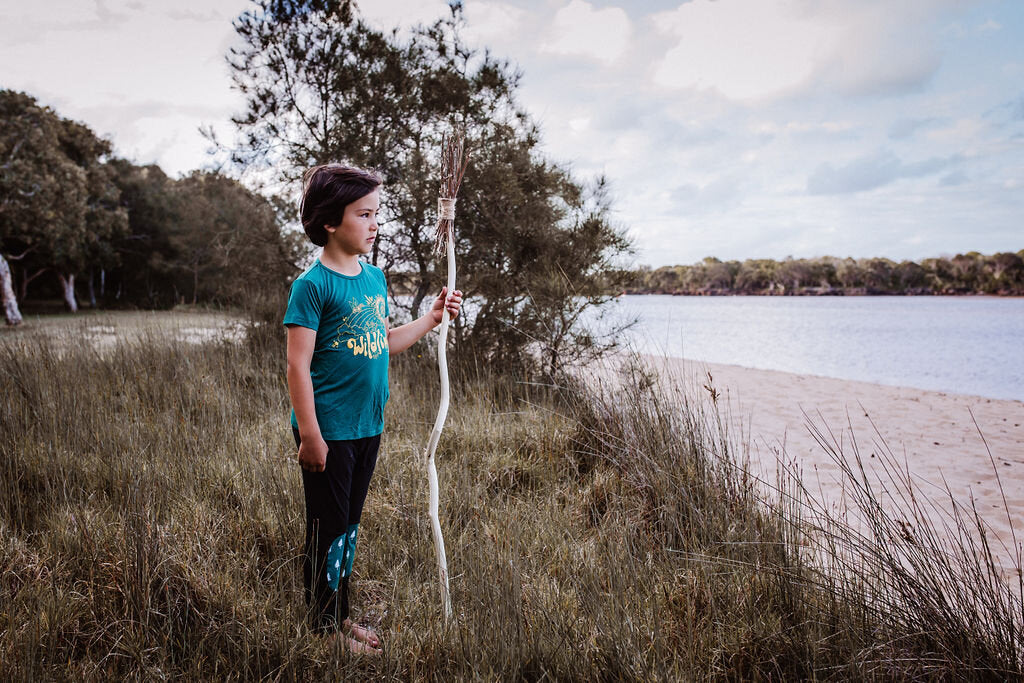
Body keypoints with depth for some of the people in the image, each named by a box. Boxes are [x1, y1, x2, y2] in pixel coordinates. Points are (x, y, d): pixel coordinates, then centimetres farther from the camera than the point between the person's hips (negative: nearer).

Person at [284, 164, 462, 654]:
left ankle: (340, 618, 35)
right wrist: (310, 434, -18)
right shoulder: (312, 284, -15)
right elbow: (298, 365, -17)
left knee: (349, 526, 19)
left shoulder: (375, 277, 8)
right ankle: (324, 628, 25)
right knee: (327, 531, 7)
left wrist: (432, 318, 9)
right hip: (329, 432, -7)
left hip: (367, 428, 7)